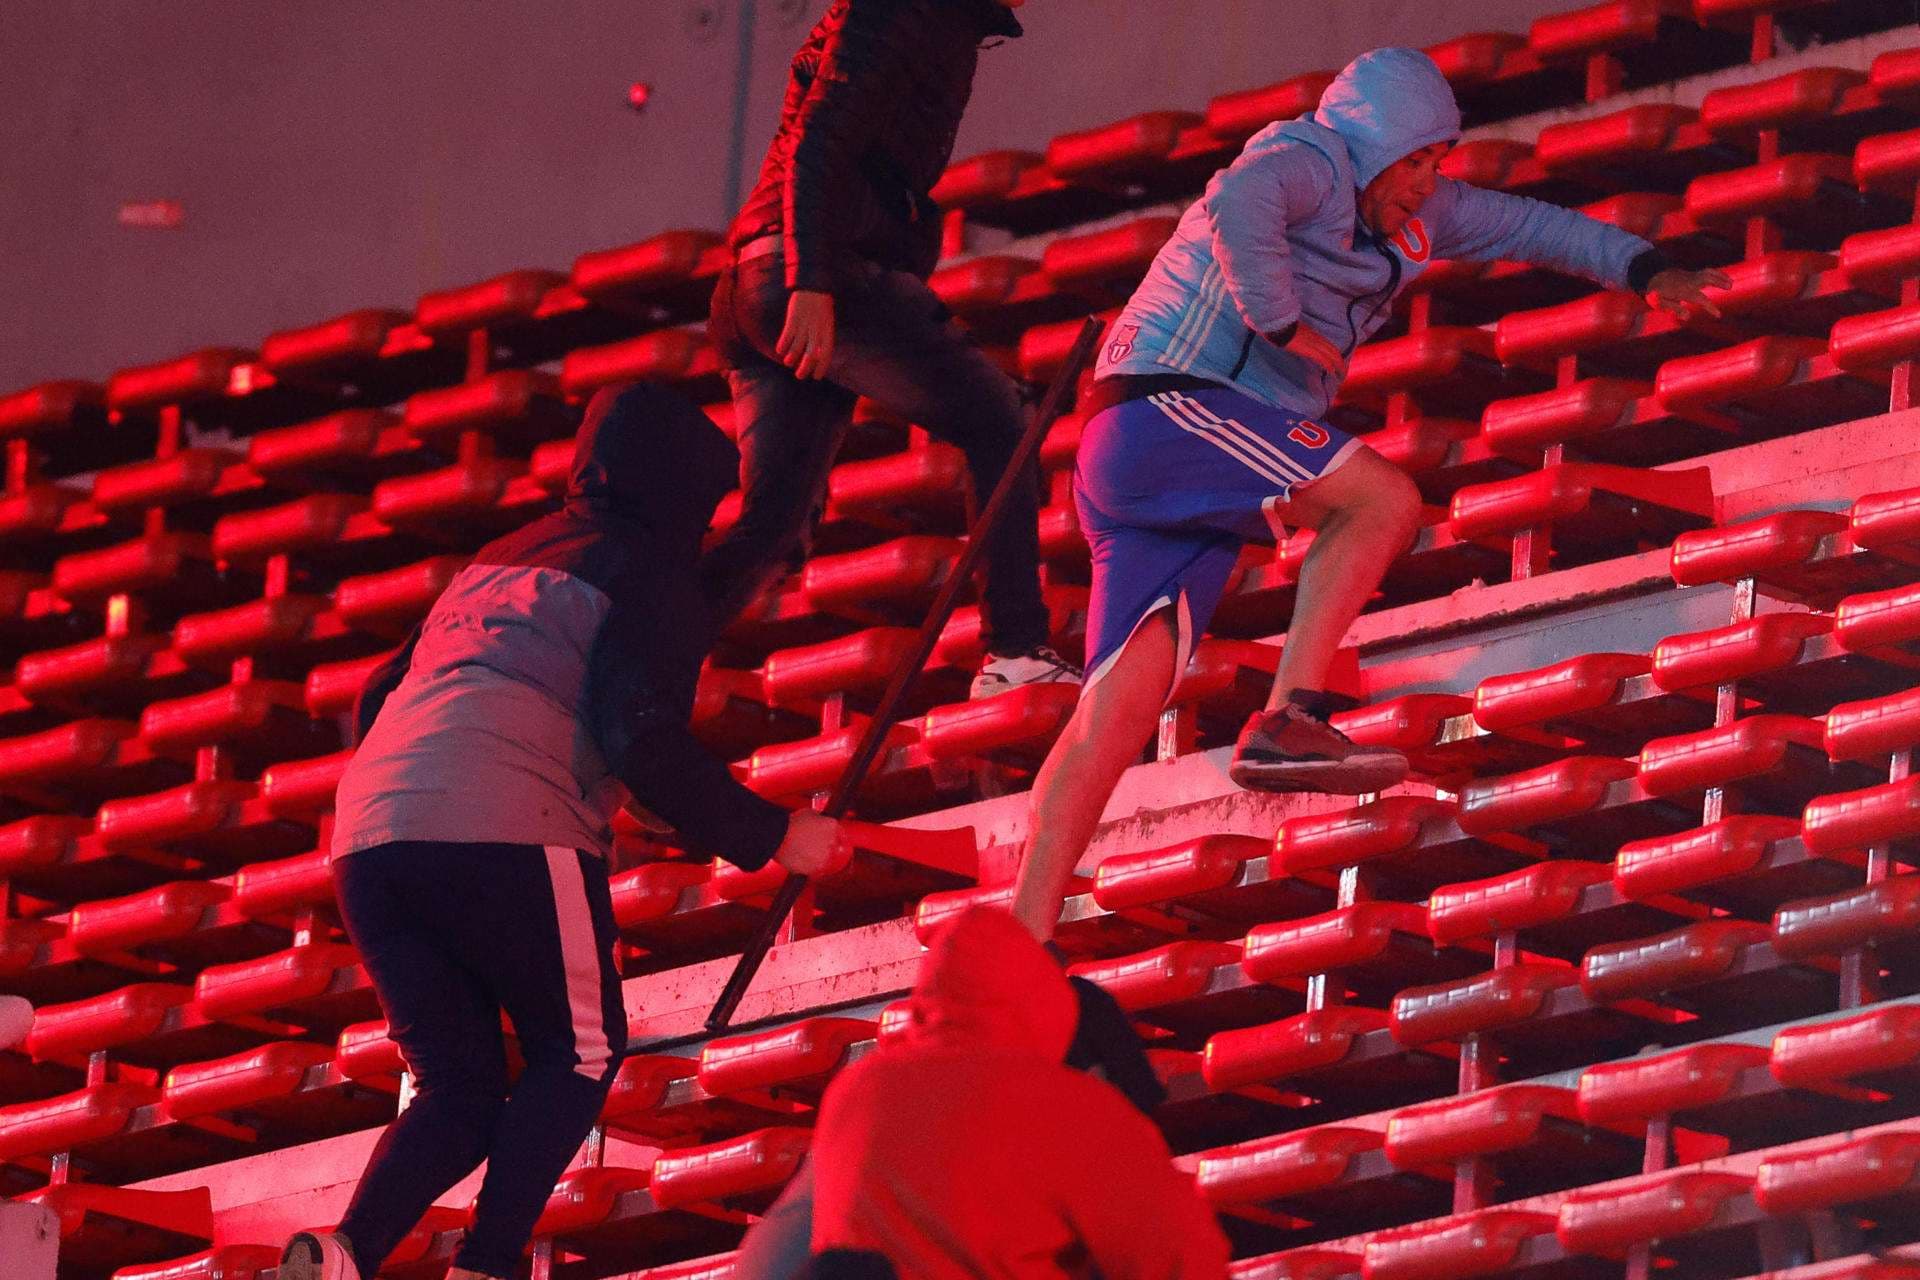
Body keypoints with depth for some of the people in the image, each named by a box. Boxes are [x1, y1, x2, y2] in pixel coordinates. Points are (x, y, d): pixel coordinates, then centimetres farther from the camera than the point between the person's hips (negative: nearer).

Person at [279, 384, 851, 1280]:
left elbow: (378, 701, 30)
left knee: (458, 1090, 11)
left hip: (368, 835, 6)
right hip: (510, 835, -6)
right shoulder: (652, 576, 6)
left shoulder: (499, 561, 28)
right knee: (579, 1052, 12)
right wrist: (772, 837, 1)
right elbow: (645, 742, -8)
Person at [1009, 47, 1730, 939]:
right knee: (1383, 498, -19)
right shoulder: (1306, 164, -8)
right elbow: (1238, 205, -30)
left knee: (1121, 706, -3)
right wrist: (1284, 323, -24)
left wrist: (1644, 271, 24)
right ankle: (1290, 720, -24)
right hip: (1168, 406, -9)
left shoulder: (1414, 212, 21)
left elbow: (1520, 224, 31)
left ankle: (1024, 942, -11)